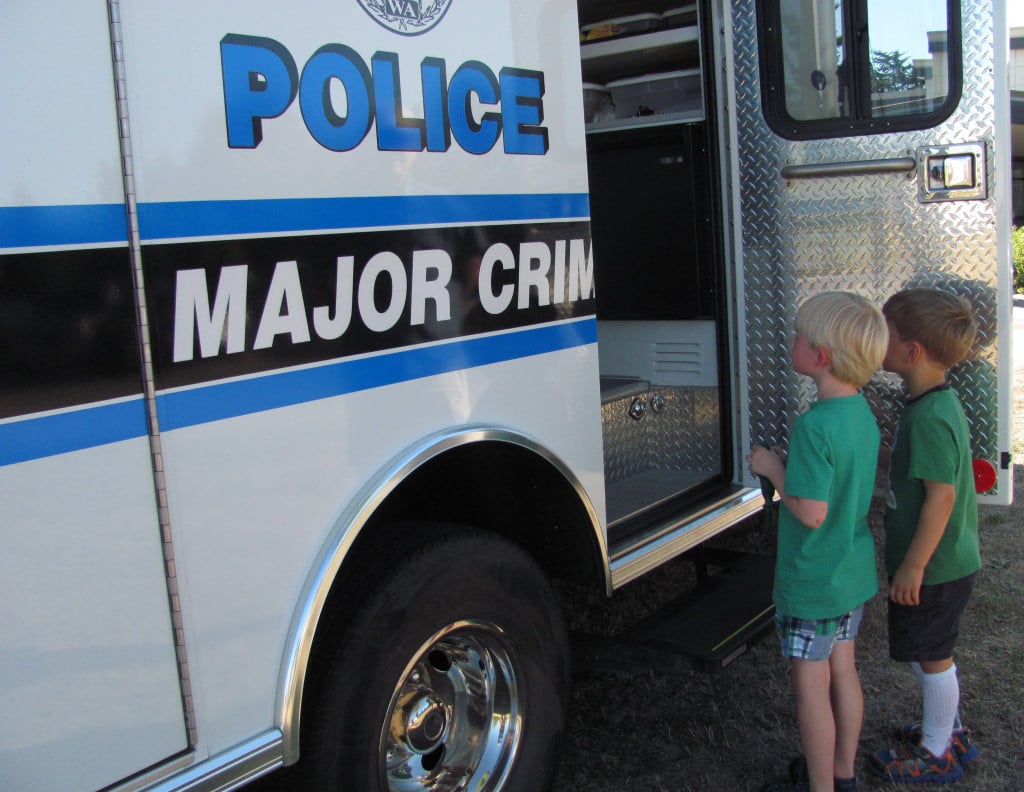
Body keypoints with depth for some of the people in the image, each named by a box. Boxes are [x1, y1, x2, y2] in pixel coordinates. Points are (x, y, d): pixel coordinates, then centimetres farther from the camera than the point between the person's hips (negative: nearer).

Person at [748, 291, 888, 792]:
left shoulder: (815, 425, -27)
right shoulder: (862, 411, 0)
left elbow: (811, 512, -28)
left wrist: (772, 469, -15)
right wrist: (792, 464, 8)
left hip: (813, 581, -9)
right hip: (855, 573, 9)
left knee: (811, 685, 7)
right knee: (843, 671, 21)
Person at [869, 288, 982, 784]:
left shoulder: (929, 418, -27)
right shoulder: (941, 402, 5)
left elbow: (941, 495, -27)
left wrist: (913, 565, -20)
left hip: (933, 568, -9)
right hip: (950, 561, 9)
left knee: (932, 657, 7)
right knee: (931, 654, 24)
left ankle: (935, 754, 24)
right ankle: (949, 731, 41)